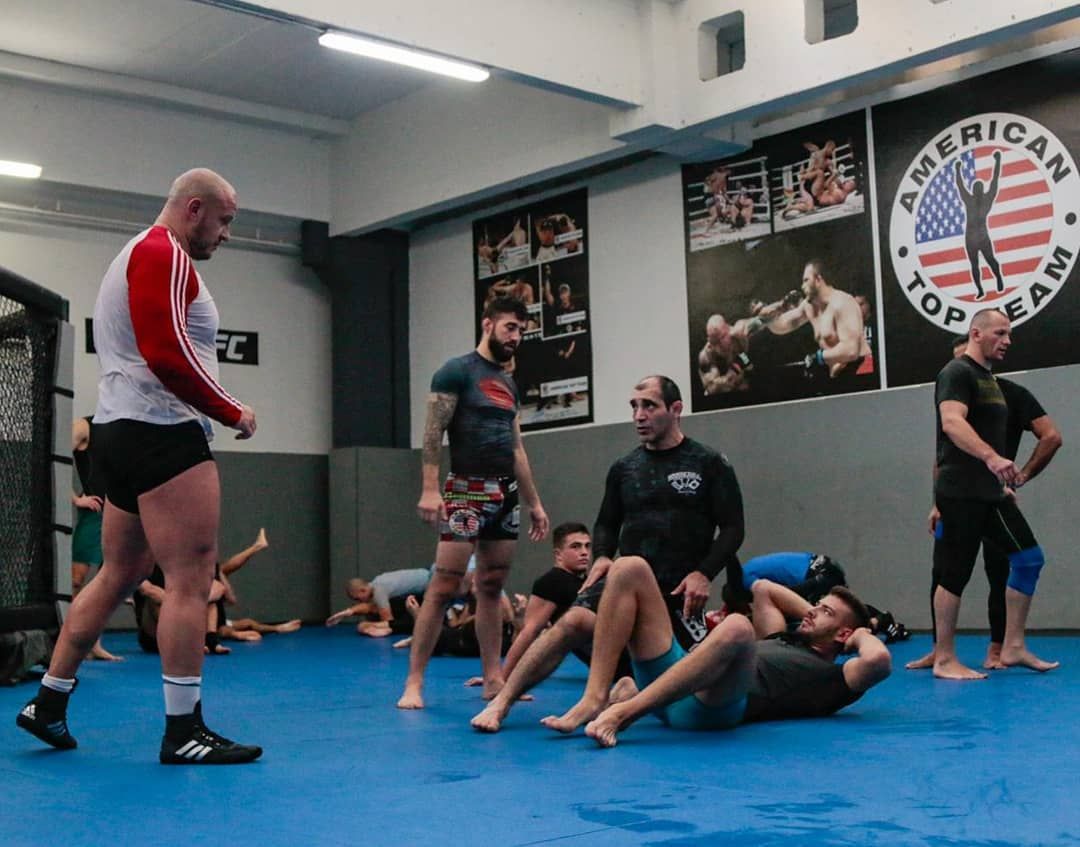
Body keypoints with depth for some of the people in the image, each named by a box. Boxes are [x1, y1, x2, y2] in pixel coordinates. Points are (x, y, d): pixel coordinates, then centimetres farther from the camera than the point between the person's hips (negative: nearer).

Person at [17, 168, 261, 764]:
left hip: (123, 430, 11)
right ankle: (183, 731, -7)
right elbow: (167, 355, -20)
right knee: (190, 580, -9)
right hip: (161, 430, -11)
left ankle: (48, 703, 21)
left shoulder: (137, 256, 24)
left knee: (117, 577, 16)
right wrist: (233, 412, -10)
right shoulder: (164, 254, -8)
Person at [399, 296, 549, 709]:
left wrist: (534, 503, 18)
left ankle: (493, 679, 13)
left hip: (506, 494, 8)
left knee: (492, 589, 9)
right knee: (442, 587, -10)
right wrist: (429, 489, -22)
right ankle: (414, 683, -8)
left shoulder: (509, 384, 19)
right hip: (468, 491, -8)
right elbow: (432, 433, -12)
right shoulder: (457, 371, -4)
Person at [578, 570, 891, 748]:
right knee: (630, 569, -3)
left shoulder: (831, 679, 16)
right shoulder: (783, 642, 37)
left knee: (737, 627, -39)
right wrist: (811, 613, 42)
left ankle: (623, 711, -36)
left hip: (715, 706, -7)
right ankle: (595, 699, -21)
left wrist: (860, 634, 15)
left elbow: (878, 660, -5)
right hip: (668, 684, 7)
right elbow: (762, 587, 50)